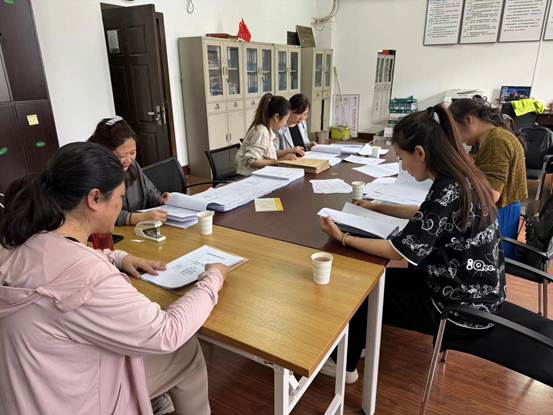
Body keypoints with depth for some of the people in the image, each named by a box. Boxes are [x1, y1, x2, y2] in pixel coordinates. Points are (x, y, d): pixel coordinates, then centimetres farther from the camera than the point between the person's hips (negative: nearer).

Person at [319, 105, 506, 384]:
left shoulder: (448, 192, -29)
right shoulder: (461, 178, -2)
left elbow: (402, 250, -24)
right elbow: (428, 216, 16)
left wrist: (343, 238, -17)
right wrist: (378, 207, 17)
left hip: (464, 307, -8)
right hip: (476, 289, 8)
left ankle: (344, 364, 30)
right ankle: (359, 345, 36)